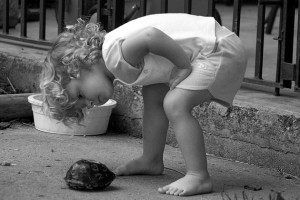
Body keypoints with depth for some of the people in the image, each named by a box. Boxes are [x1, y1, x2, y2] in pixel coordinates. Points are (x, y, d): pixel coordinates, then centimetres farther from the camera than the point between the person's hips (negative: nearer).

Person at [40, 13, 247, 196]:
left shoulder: (113, 54, -21)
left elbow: (152, 36, -35)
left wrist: (184, 67, -24)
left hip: (222, 50, -10)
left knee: (175, 104, -22)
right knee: (153, 94, 19)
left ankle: (199, 177, -18)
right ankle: (152, 161, 31)